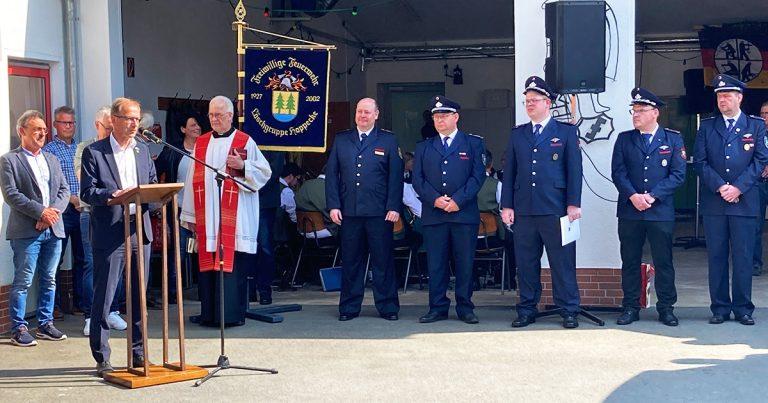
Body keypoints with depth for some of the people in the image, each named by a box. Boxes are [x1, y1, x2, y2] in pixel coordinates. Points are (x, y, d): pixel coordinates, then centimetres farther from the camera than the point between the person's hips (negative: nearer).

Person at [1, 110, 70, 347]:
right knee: (23, 281, -3)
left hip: (53, 229, 6)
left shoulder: (52, 160, 17)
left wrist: (53, 211, -7)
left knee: (49, 280, 11)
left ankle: (45, 324, 20)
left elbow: (64, 190, 11)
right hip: (26, 231, -6)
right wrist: (41, 212, -16)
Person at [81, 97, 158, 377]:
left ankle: (138, 354, 21)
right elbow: (87, 191, -8)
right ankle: (102, 359, 8)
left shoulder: (142, 150, 14)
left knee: (139, 297, 11)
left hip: (139, 230, 5)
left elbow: (152, 184, 15)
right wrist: (112, 194, -25)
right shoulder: (94, 152, -2)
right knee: (103, 298, -2)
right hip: (109, 234, -5)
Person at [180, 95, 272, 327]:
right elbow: (193, 180, 13)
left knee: (233, 263, -5)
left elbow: (264, 172, 2)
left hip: (234, 218, -4)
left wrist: (243, 166, -16)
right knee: (207, 263, 4)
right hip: (207, 218, 4)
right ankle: (210, 314, 12)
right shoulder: (201, 143, 14)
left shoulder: (245, 142, 3)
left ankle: (233, 313, 3)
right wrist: (189, 215, 10)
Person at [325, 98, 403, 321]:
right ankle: (349, 307, 14)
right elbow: (331, 174, 9)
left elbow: (396, 176, 2)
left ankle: (387, 307, 10)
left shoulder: (388, 140, 6)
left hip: (379, 212, -2)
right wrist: (333, 205, 0)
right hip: (349, 211, 2)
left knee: (383, 260, 2)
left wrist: (394, 208, -6)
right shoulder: (341, 140, 12)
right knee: (350, 261, 6)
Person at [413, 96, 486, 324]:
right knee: (435, 264, 2)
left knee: (465, 263, 1)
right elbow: (418, 179, 7)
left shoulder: (473, 143, 9)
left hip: (464, 213, -2)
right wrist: (435, 200, -10)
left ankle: (465, 308, 10)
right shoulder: (423, 147, 15)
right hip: (433, 215, 2)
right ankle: (438, 308, 10)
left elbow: (478, 175, -1)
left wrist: (458, 200, -11)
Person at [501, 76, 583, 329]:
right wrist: (506, 205, 6)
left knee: (563, 262, 0)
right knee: (526, 262, 6)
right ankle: (527, 310, 15)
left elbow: (574, 170, 1)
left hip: (556, 209, -3)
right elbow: (509, 172, 13)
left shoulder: (566, 132, 5)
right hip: (523, 210, 3)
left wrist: (573, 204, -6)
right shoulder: (517, 134, 14)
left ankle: (568, 311, 8)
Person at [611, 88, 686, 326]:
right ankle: (631, 307, 14)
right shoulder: (624, 139, 10)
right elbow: (618, 172, 2)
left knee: (663, 262, 4)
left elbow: (678, 174, -2)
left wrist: (652, 196, -12)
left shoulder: (673, 139, 5)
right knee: (630, 262, 5)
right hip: (629, 211, 2)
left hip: (661, 211, -1)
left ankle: (666, 308, 13)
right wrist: (633, 196, -14)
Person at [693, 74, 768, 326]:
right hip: (713, 202, 1)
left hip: (744, 201, -1)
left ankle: (743, 308, 10)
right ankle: (720, 308, 10)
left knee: (743, 257, 1)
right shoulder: (707, 126, 10)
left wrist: (738, 187, -10)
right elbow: (699, 161, 3)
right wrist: (720, 187, -9)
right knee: (716, 257, 3)